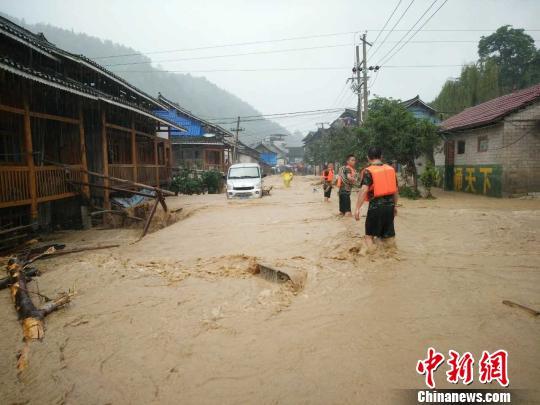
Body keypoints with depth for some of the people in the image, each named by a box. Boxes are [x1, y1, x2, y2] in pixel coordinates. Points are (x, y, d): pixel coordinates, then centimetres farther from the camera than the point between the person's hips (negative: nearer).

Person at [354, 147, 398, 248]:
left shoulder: (368, 171, -8)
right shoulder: (391, 169, 8)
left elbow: (364, 190, -20)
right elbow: (395, 190, 13)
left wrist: (357, 208, -20)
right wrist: (394, 205, 24)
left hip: (376, 205, -5)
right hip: (389, 205, 5)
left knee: (369, 235, 9)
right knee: (388, 236, 14)